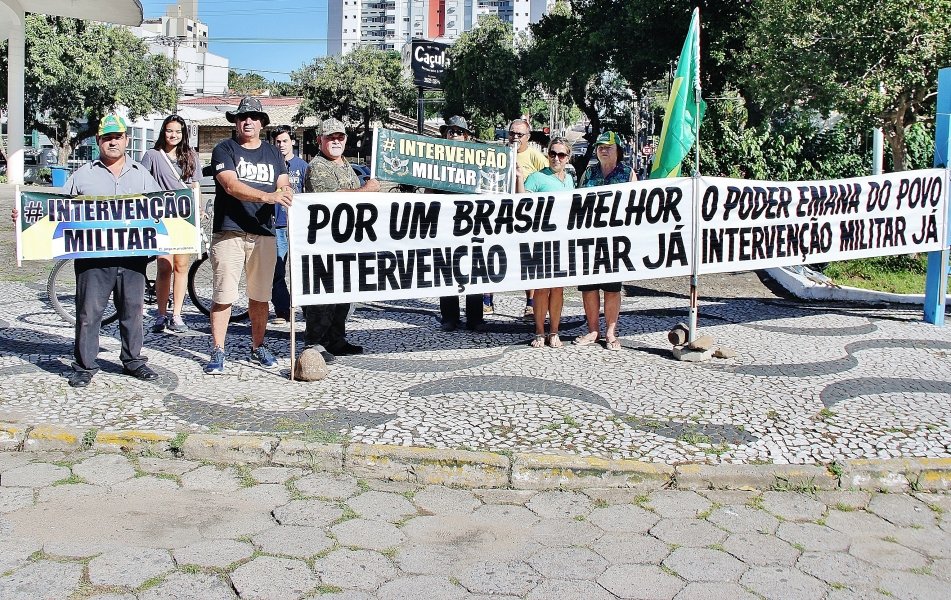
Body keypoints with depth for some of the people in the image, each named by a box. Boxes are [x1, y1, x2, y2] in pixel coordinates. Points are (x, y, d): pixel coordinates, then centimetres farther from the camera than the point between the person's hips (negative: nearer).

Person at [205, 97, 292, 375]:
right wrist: (267, 196, -26)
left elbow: (285, 187, 10)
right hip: (229, 232, -4)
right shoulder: (224, 150, 2)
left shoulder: (273, 154, 17)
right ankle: (218, 352, 3)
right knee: (224, 295, -4)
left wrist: (286, 193, -16)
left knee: (260, 296, 10)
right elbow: (232, 185, -13)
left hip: (263, 233, 4)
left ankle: (258, 347, 23)